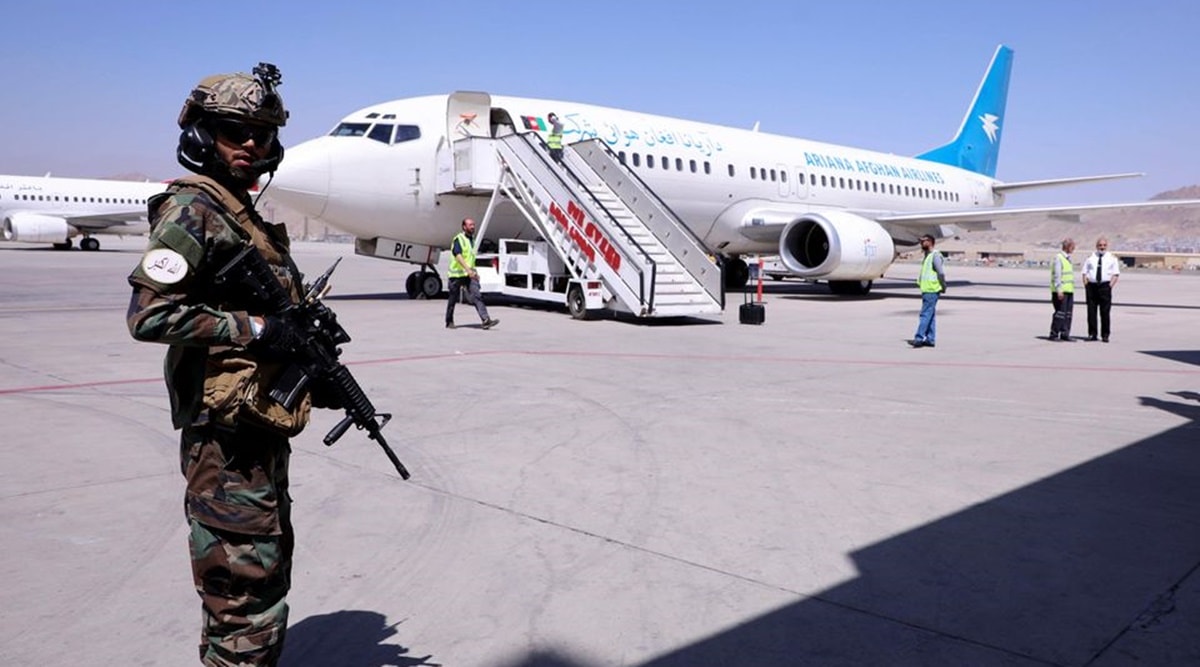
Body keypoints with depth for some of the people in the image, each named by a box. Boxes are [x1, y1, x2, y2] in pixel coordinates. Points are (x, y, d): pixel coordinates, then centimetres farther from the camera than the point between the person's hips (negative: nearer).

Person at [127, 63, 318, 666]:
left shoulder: (244, 213, 17)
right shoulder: (192, 208, -11)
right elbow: (149, 314, -21)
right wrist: (255, 328, -20)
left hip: (261, 425, 10)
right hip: (226, 434, -10)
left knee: (269, 568, 20)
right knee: (247, 591, -3)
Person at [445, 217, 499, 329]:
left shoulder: (472, 240, 15)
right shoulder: (458, 239, -10)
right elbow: (458, 256, -24)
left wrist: (474, 271, 23)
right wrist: (468, 270, -35)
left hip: (470, 274, 6)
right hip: (457, 274, -6)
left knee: (476, 296, -10)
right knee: (453, 299, 7)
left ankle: (486, 320, -21)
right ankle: (449, 322, 22)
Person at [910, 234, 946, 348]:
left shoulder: (935, 255, -12)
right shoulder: (927, 256, 18)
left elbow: (941, 273, -16)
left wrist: (943, 287, -10)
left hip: (932, 290, -9)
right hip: (926, 290, 10)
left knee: (925, 314, -11)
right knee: (930, 315, 11)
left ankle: (919, 338, -14)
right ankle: (930, 339, 14)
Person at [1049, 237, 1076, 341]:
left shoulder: (1068, 258, 18)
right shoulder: (1058, 258, -10)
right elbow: (1057, 275, -16)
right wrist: (1059, 290, -21)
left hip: (1069, 290, 9)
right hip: (1061, 291, -9)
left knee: (1068, 313, 6)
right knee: (1060, 312, -8)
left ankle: (1065, 334, 10)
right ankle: (1054, 334, -2)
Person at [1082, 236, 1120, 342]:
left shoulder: (1112, 258, 9)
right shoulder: (1090, 258, 13)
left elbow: (1116, 274, 4)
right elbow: (1085, 272, 11)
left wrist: (1110, 286, -9)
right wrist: (1086, 285, -2)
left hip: (1105, 286, -1)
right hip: (1091, 286, 1)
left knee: (1105, 311, -2)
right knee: (1091, 311, 1)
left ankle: (1105, 335, 4)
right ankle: (1092, 334, 7)